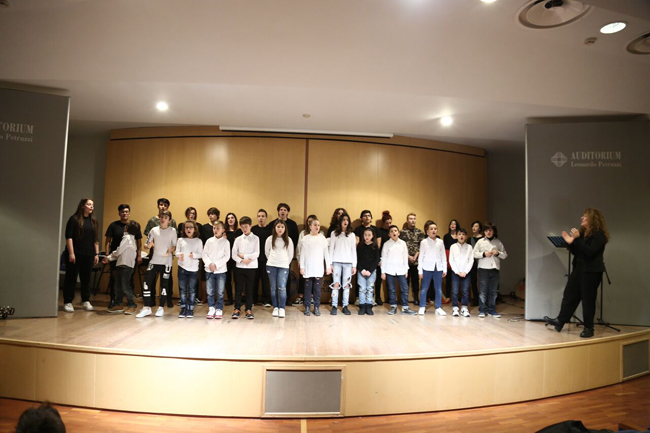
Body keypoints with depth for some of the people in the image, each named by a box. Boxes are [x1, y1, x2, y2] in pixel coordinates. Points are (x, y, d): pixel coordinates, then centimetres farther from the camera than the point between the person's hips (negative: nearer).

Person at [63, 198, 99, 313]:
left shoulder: (94, 221, 12)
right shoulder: (74, 219, -2)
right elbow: (69, 237, -7)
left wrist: (96, 254, 9)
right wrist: (71, 253, -13)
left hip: (89, 255, 4)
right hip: (75, 254, -4)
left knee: (86, 278, 8)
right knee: (71, 278, 1)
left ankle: (86, 301, 15)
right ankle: (68, 302, 8)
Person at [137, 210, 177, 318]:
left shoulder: (172, 231, -2)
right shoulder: (154, 230, 4)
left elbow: (175, 245, -1)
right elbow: (148, 245, 6)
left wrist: (170, 251, -19)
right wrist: (150, 244, -17)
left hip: (166, 261, -2)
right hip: (154, 260, 2)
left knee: (164, 284, 3)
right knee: (147, 282, -2)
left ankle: (161, 308, 17)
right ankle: (147, 308, 8)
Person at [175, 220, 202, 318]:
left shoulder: (198, 241, 0)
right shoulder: (181, 240, 5)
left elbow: (201, 254, -2)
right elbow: (176, 252, 4)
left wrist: (194, 255, -21)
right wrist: (179, 255, -17)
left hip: (193, 268, -2)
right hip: (182, 267, 2)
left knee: (192, 290, 4)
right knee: (182, 289, 8)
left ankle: (190, 309, 13)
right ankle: (183, 308, 18)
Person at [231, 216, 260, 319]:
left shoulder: (255, 238, 1)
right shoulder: (238, 239, 6)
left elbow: (256, 254, -7)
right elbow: (234, 254, 0)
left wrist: (243, 256, -8)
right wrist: (242, 260, -14)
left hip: (251, 267, -2)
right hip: (239, 267, 2)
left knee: (249, 289, 4)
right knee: (238, 289, 4)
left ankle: (249, 309, 11)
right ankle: (237, 309, 12)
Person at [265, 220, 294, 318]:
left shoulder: (288, 240, 2)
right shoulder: (270, 239, 3)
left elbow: (291, 254, 9)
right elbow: (266, 252, 12)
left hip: (284, 266, -1)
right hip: (271, 266, 1)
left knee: (282, 288, -9)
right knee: (273, 288, 5)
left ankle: (281, 308, -2)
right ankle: (275, 308, 14)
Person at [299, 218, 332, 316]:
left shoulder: (322, 238, 5)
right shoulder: (305, 239, 2)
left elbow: (326, 253, 6)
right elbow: (302, 254, 2)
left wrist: (328, 266, 3)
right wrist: (301, 267, -4)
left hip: (319, 268, 1)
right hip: (308, 268, -1)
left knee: (317, 289, 3)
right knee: (308, 288, 3)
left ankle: (317, 307, 12)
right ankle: (307, 307, 11)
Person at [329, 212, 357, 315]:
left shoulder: (352, 235, 11)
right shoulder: (334, 233, 6)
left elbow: (354, 251, 9)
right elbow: (331, 249, 5)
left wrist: (354, 265, 4)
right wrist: (330, 263, -2)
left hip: (348, 262, 1)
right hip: (336, 262, -1)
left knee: (347, 285, 1)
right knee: (336, 284, -4)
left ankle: (345, 306, 7)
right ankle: (334, 306, 1)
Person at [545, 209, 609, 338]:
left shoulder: (599, 234, -11)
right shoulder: (582, 232, 12)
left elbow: (590, 251, -24)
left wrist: (577, 239, -26)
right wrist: (570, 242, -2)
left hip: (591, 271, -8)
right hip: (578, 269, 8)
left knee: (588, 299, -1)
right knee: (569, 294, 9)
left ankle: (589, 328, 11)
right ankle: (560, 321, 18)